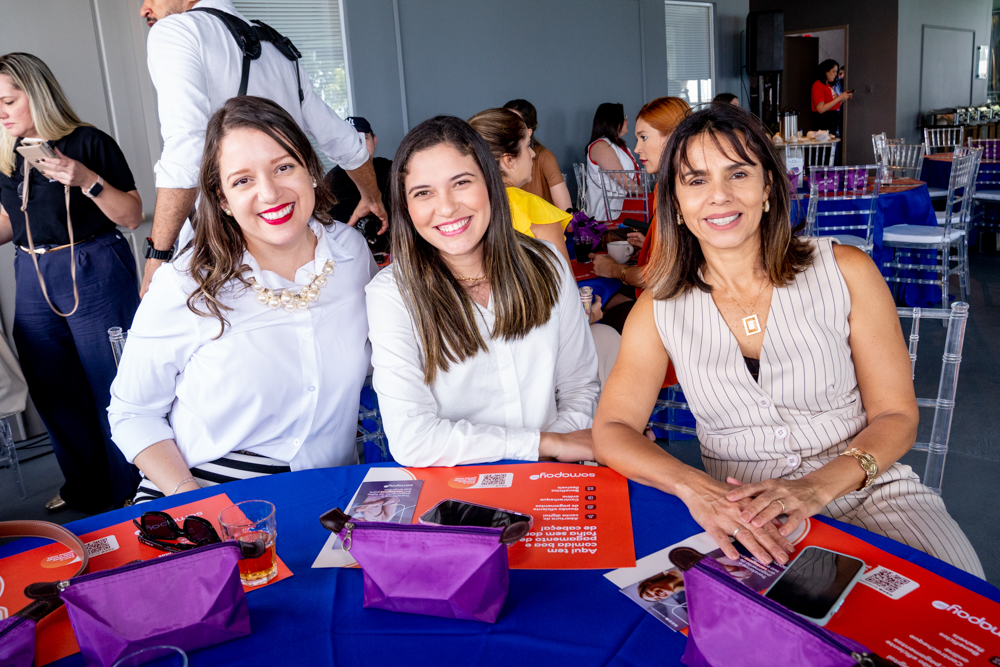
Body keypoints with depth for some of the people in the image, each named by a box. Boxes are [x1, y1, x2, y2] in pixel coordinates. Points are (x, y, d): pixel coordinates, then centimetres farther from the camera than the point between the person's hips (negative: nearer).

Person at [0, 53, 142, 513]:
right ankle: (86, 491, 32)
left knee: (113, 387, -1)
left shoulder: (89, 142, -8)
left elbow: (132, 217, -9)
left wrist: (87, 180, -21)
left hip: (94, 276, -6)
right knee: (54, 392, 14)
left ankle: (132, 490, 17)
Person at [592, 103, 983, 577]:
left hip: (867, 488, 0)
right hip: (740, 515, 1)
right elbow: (611, 430, -5)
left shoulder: (845, 271, -3)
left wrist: (817, 486, -21)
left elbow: (897, 415, -2)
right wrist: (694, 487, -25)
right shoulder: (659, 310, 0)